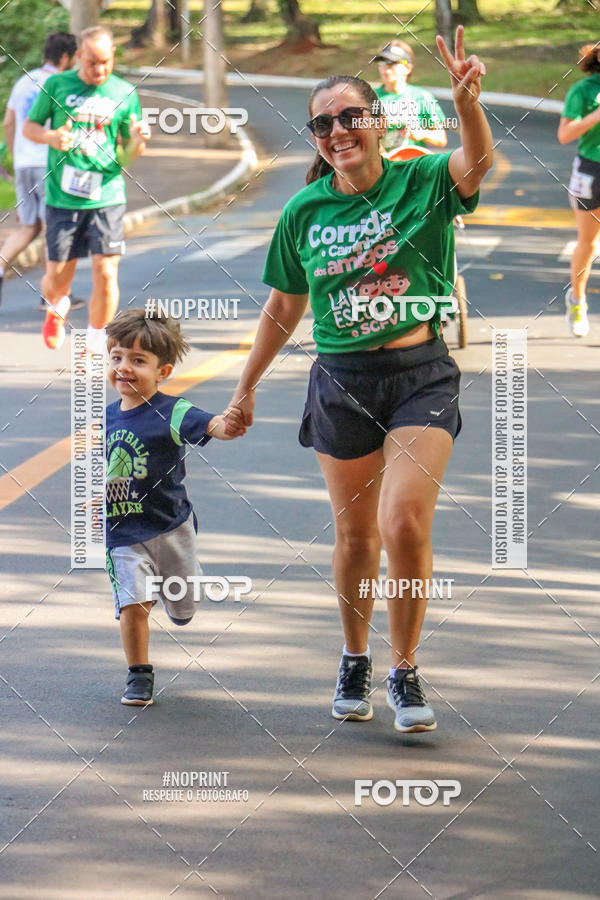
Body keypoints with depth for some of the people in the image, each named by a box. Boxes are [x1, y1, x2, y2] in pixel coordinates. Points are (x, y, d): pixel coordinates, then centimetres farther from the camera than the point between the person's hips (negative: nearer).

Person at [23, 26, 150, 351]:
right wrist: (50, 136, -11)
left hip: (107, 196, 0)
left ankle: (93, 346, 7)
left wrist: (137, 141, -14)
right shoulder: (57, 86, 2)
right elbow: (29, 127, 11)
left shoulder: (125, 93, 4)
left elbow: (128, 155, 10)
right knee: (57, 280, 4)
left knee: (105, 274, -10)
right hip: (62, 198, 0)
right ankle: (57, 309, 41)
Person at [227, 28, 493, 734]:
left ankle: (405, 670, 5)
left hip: (420, 374, -3)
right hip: (341, 381, 3)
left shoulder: (421, 182, -6)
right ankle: (355, 662, 33)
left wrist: (466, 100, -49)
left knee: (405, 523, -13)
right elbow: (284, 307, 15)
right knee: (355, 533, 11)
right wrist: (247, 386, 21)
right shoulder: (304, 212, 3)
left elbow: (477, 162, -29)